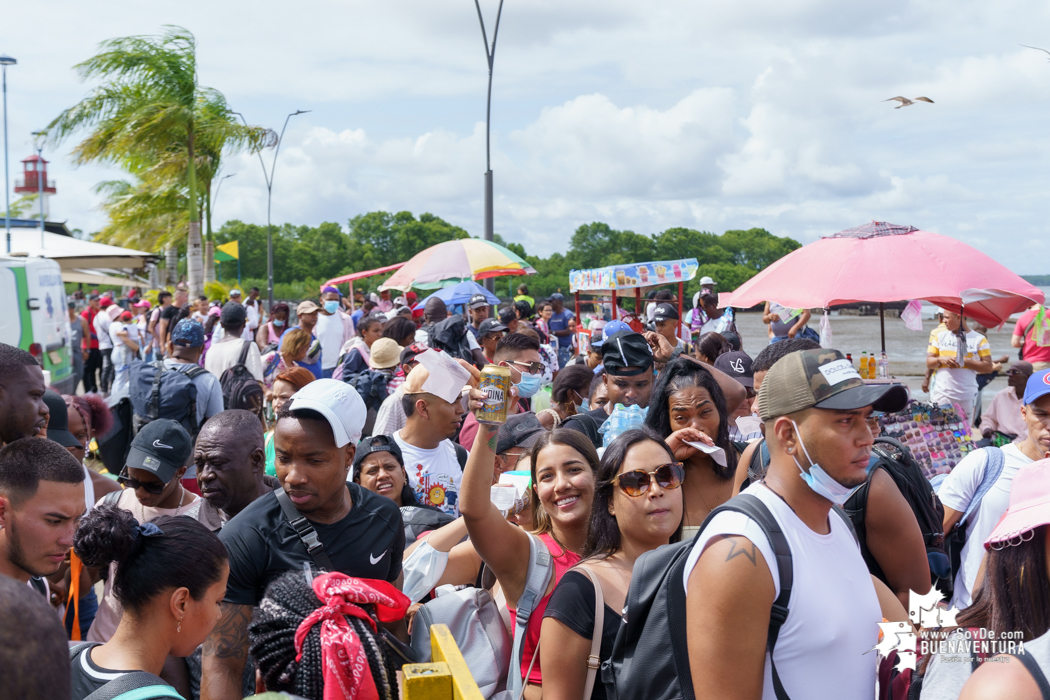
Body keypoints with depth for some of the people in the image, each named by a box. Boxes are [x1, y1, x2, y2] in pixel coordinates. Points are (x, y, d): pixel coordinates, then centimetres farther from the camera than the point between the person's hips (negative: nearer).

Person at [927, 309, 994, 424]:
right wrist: (941, 360, -10)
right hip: (941, 395, 2)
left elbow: (988, 367, -3)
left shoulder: (979, 339, 3)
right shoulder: (940, 336, 12)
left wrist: (964, 361, -12)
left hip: (967, 397, -2)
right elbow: (929, 362, 10)